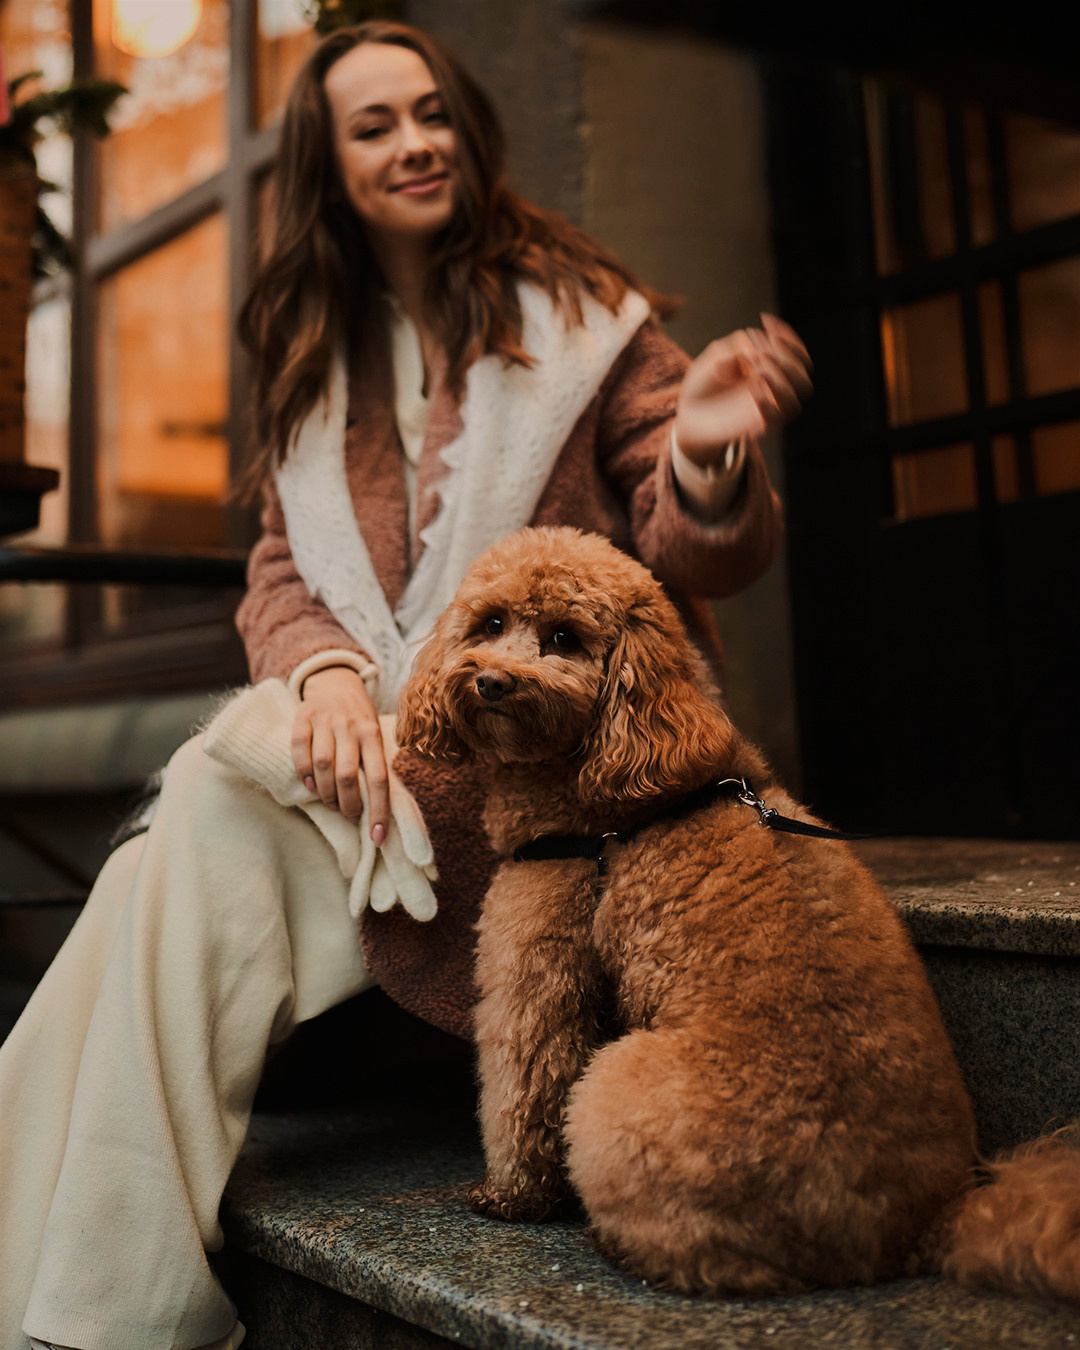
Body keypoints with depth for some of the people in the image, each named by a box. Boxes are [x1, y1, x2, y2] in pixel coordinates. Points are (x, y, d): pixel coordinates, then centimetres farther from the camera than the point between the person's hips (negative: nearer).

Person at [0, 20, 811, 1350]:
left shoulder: (576, 311, 5)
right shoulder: (311, 358, 17)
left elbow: (687, 553, -2)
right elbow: (282, 568, 9)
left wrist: (703, 455, -26)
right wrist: (327, 671, -14)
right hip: (381, 727, 4)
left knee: (221, 806, -26)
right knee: (180, 869, -25)